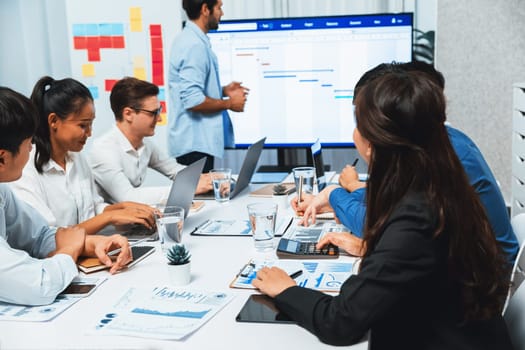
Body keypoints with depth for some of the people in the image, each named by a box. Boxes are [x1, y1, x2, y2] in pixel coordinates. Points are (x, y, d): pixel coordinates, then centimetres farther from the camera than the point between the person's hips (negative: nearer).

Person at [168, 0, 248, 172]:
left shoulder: (190, 39, 12)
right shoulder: (194, 45, -19)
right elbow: (193, 101, -25)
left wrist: (223, 91, 12)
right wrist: (229, 103, -12)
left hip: (195, 139, 10)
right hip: (195, 143, -10)